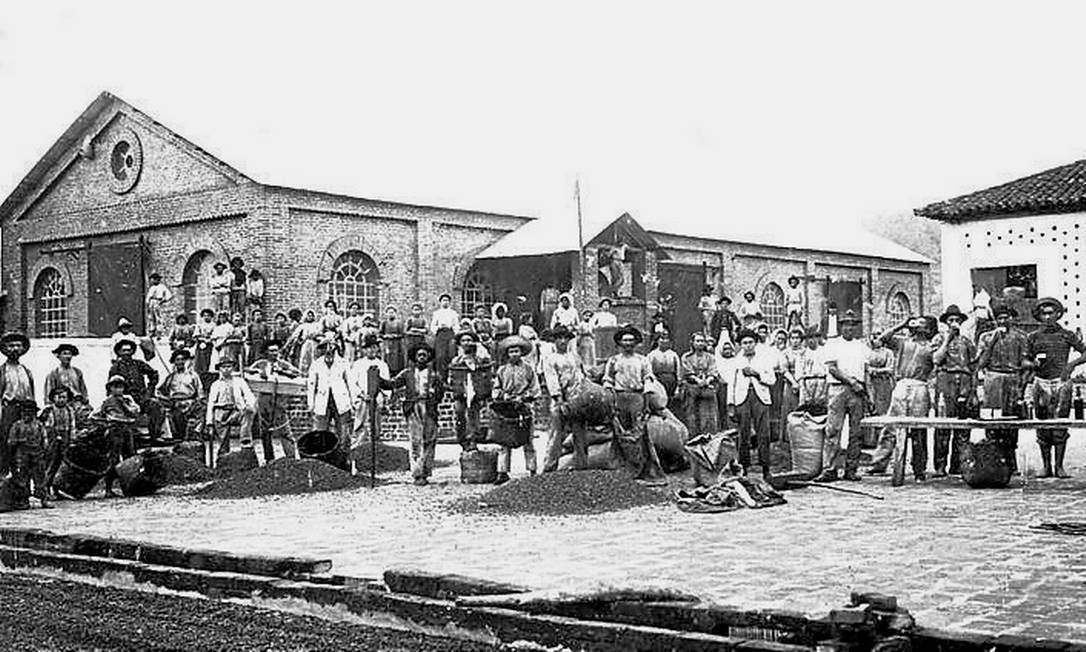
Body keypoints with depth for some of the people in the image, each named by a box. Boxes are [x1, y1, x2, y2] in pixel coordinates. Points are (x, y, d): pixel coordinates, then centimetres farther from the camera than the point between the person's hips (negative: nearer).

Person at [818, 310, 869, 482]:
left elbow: (866, 371, 15)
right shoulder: (833, 345, 7)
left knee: (856, 432, 2)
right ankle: (829, 469, -9)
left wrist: (867, 391, 3)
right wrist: (851, 381, -11)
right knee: (833, 430, -8)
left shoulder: (861, 346, 18)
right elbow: (832, 368, -3)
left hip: (857, 390, 4)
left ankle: (852, 469, 7)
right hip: (837, 388, -3)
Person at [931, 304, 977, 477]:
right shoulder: (940, 339, 11)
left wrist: (974, 390, 11)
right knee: (942, 426, -10)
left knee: (963, 427, -1)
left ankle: (958, 465, 2)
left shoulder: (967, 342, 21)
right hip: (945, 380, -3)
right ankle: (940, 466, -11)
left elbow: (974, 367, 19)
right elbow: (936, 359, -6)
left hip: (965, 382, 4)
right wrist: (947, 340, -3)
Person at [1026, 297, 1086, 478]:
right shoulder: (1033, 337, 9)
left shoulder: (1067, 335, 7)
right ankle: (1046, 466, 7)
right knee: (1043, 427, 0)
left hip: (1061, 383, -1)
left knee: (1060, 425, -4)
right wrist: (1034, 363, -10)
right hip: (1041, 383, 1)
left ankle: (1059, 466, 2)